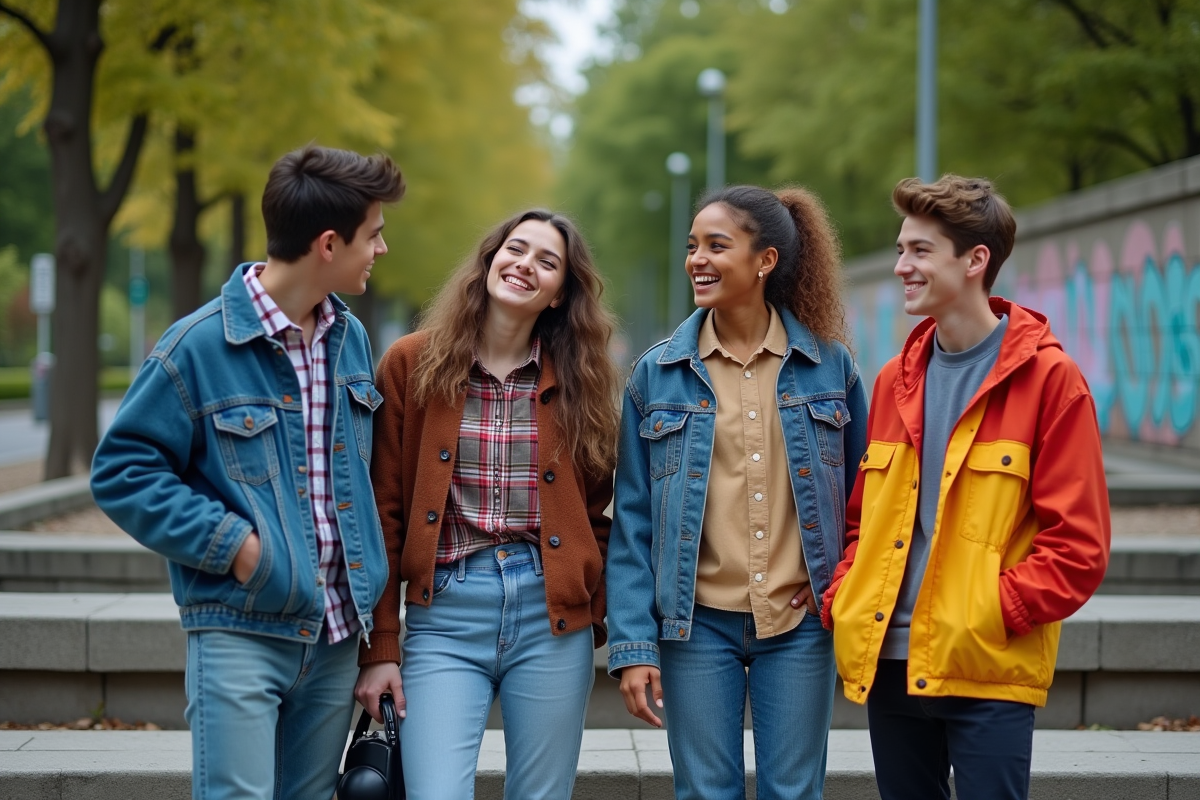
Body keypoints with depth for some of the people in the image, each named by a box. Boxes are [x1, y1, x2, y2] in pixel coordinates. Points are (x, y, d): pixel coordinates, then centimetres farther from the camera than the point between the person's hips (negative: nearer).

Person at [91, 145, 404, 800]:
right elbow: (121, 472, -8)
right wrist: (229, 542, -15)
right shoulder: (199, 344, -11)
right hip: (241, 634, -6)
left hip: (336, 635, 6)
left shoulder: (350, 339, 9)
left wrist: (368, 583, 14)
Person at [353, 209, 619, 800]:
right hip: (444, 617, -2)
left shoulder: (577, 379, 7)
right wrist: (378, 649, -2)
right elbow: (384, 513, 1)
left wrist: (596, 620, 3)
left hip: (552, 617, 2)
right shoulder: (412, 364, 2)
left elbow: (595, 514, 12)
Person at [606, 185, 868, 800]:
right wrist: (632, 644, -5)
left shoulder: (830, 363, 1)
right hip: (698, 622, 0)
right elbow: (632, 521, 0)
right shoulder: (656, 373, 0)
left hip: (800, 621, 0)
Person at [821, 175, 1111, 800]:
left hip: (987, 674, -5)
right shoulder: (895, 381, 13)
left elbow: (1078, 546, -8)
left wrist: (992, 612, -16)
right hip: (888, 661, 6)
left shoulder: (1048, 378, -5)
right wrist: (841, 600, 3)